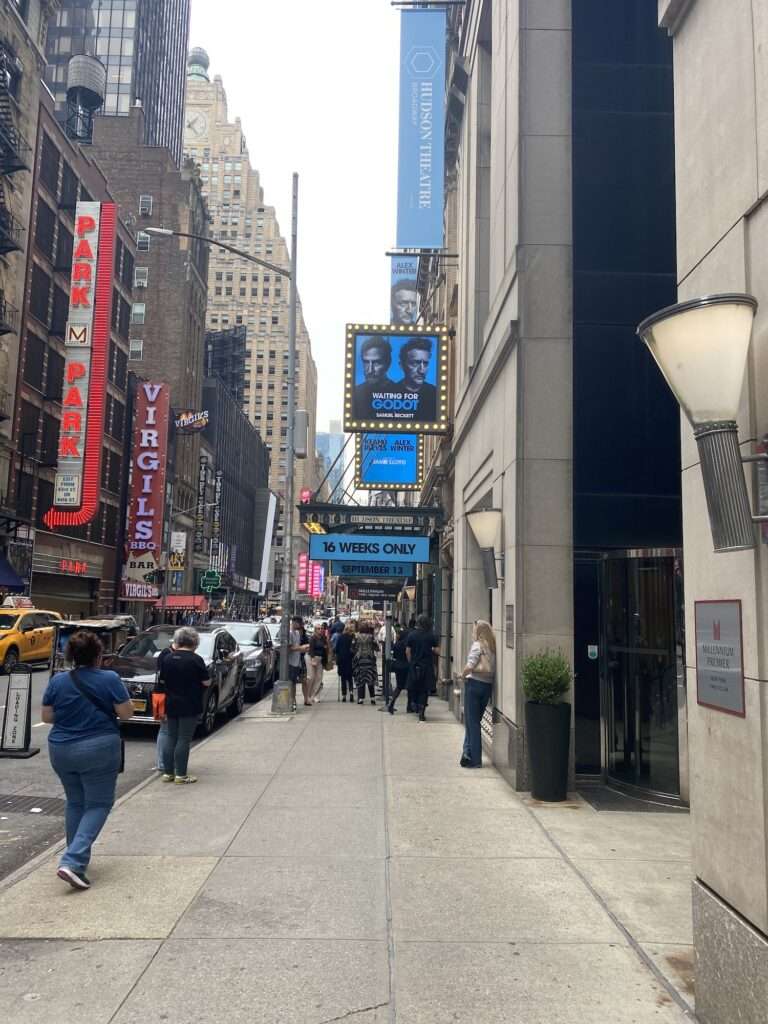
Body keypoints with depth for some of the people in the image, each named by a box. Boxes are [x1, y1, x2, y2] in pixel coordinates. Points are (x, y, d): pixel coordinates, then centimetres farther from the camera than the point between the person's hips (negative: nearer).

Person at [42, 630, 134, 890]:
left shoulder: (57, 681, -2)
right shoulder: (110, 679, -12)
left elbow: (46, 717, 4)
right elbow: (126, 713, -8)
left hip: (61, 751, 4)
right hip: (99, 750, -4)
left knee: (75, 803, 20)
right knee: (98, 805, 5)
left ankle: (76, 858, 28)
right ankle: (72, 862, -10)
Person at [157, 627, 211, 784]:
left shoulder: (167, 658, 1)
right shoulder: (196, 660, -14)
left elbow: (162, 681, 10)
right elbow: (207, 682, -8)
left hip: (171, 705, 5)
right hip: (190, 706, -5)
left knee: (171, 737, 13)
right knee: (184, 739, 0)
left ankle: (168, 772, 17)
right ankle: (181, 775, 3)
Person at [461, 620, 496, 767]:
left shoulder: (477, 645, -10)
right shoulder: (493, 647, 8)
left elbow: (470, 666, -18)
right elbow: (492, 668, 2)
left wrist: (463, 674, -2)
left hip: (474, 684, -6)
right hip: (488, 685, 6)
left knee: (472, 722, 2)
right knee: (475, 720, 17)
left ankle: (475, 759, 5)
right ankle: (468, 752, 15)